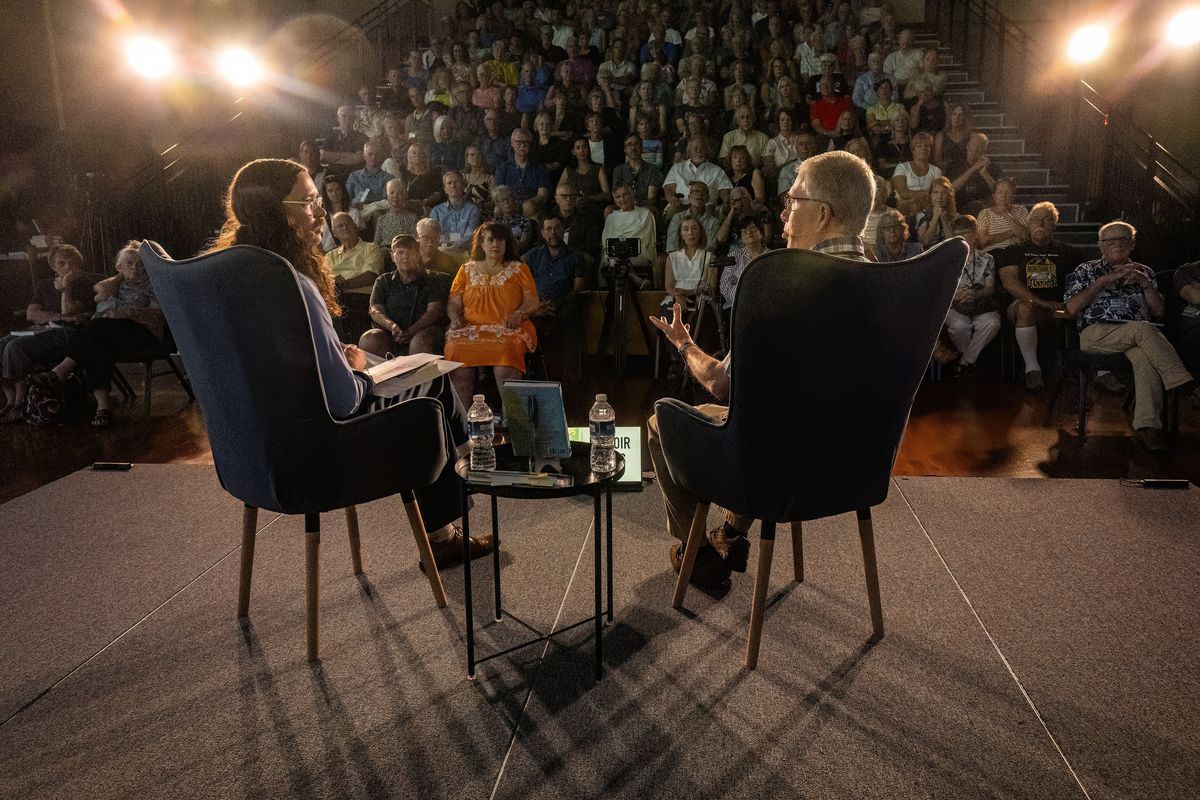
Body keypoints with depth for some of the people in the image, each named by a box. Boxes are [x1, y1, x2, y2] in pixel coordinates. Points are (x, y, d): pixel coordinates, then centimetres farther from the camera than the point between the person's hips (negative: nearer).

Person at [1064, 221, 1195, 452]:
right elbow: (1072, 308, 1)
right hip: (1096, 333, -2)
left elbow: (1160, 311, 16)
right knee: (1143, 329, -34)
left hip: (1137, 337, 2)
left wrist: (1145, 283, 2)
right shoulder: (1087, 270, 17)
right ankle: (1188, 387, -32)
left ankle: (1148, 425, -43)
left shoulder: (1144, 272, 26)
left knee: (1145, 357, -35)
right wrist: (1104, 280, -2)